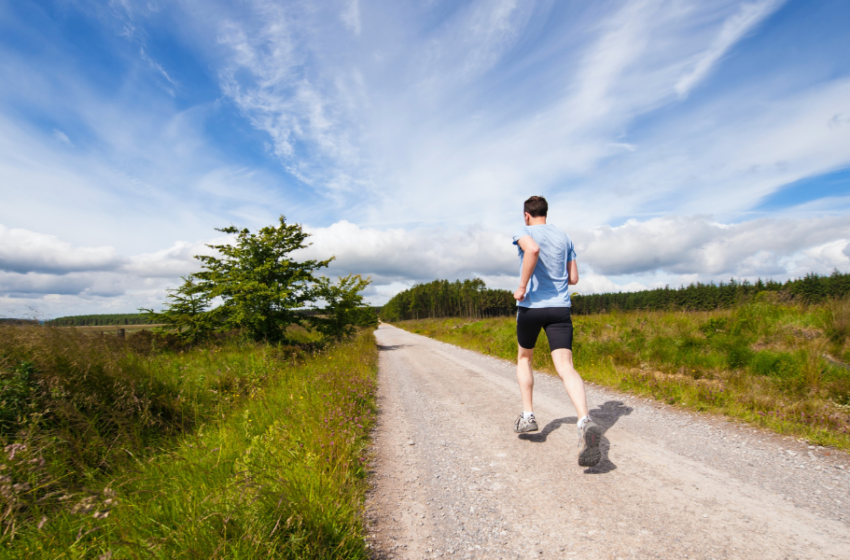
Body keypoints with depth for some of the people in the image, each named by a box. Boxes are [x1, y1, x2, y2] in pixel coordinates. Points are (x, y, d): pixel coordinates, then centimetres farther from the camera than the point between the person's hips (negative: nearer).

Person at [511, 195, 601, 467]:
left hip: (530, 306, -3)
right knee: (565, 366, -7)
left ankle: (527, 415, 19)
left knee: (524, 358, 20)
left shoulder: (523, 232, 0)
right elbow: (573, 278, 15)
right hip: (560, 307, 3)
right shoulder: (564, 237, 15)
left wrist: (522, 286, -18)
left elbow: (532, 249, -26)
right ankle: (585, 422, -29)